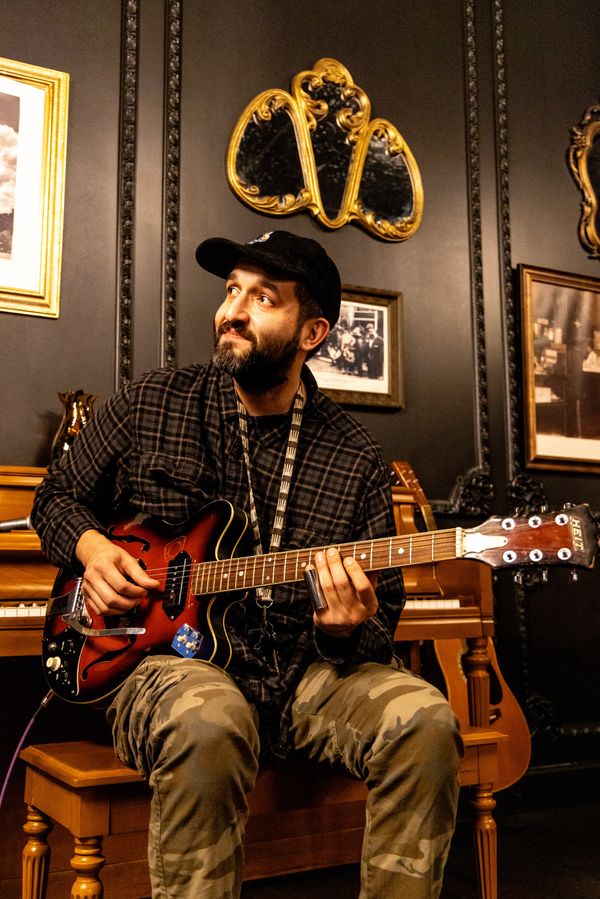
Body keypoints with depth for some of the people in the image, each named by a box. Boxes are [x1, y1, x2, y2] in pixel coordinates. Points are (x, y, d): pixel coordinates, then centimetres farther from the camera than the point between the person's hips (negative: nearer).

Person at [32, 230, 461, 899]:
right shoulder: (149, 405, 4)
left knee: (422, 721, -25)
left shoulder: (355, 459, 4)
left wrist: (348, 632, -18)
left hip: (304, 671, 2)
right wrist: (90, 548, -4)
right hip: (168, 654, -1)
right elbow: (58, 496, 18)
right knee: (207, 723, -37)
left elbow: (382, 623, 6)